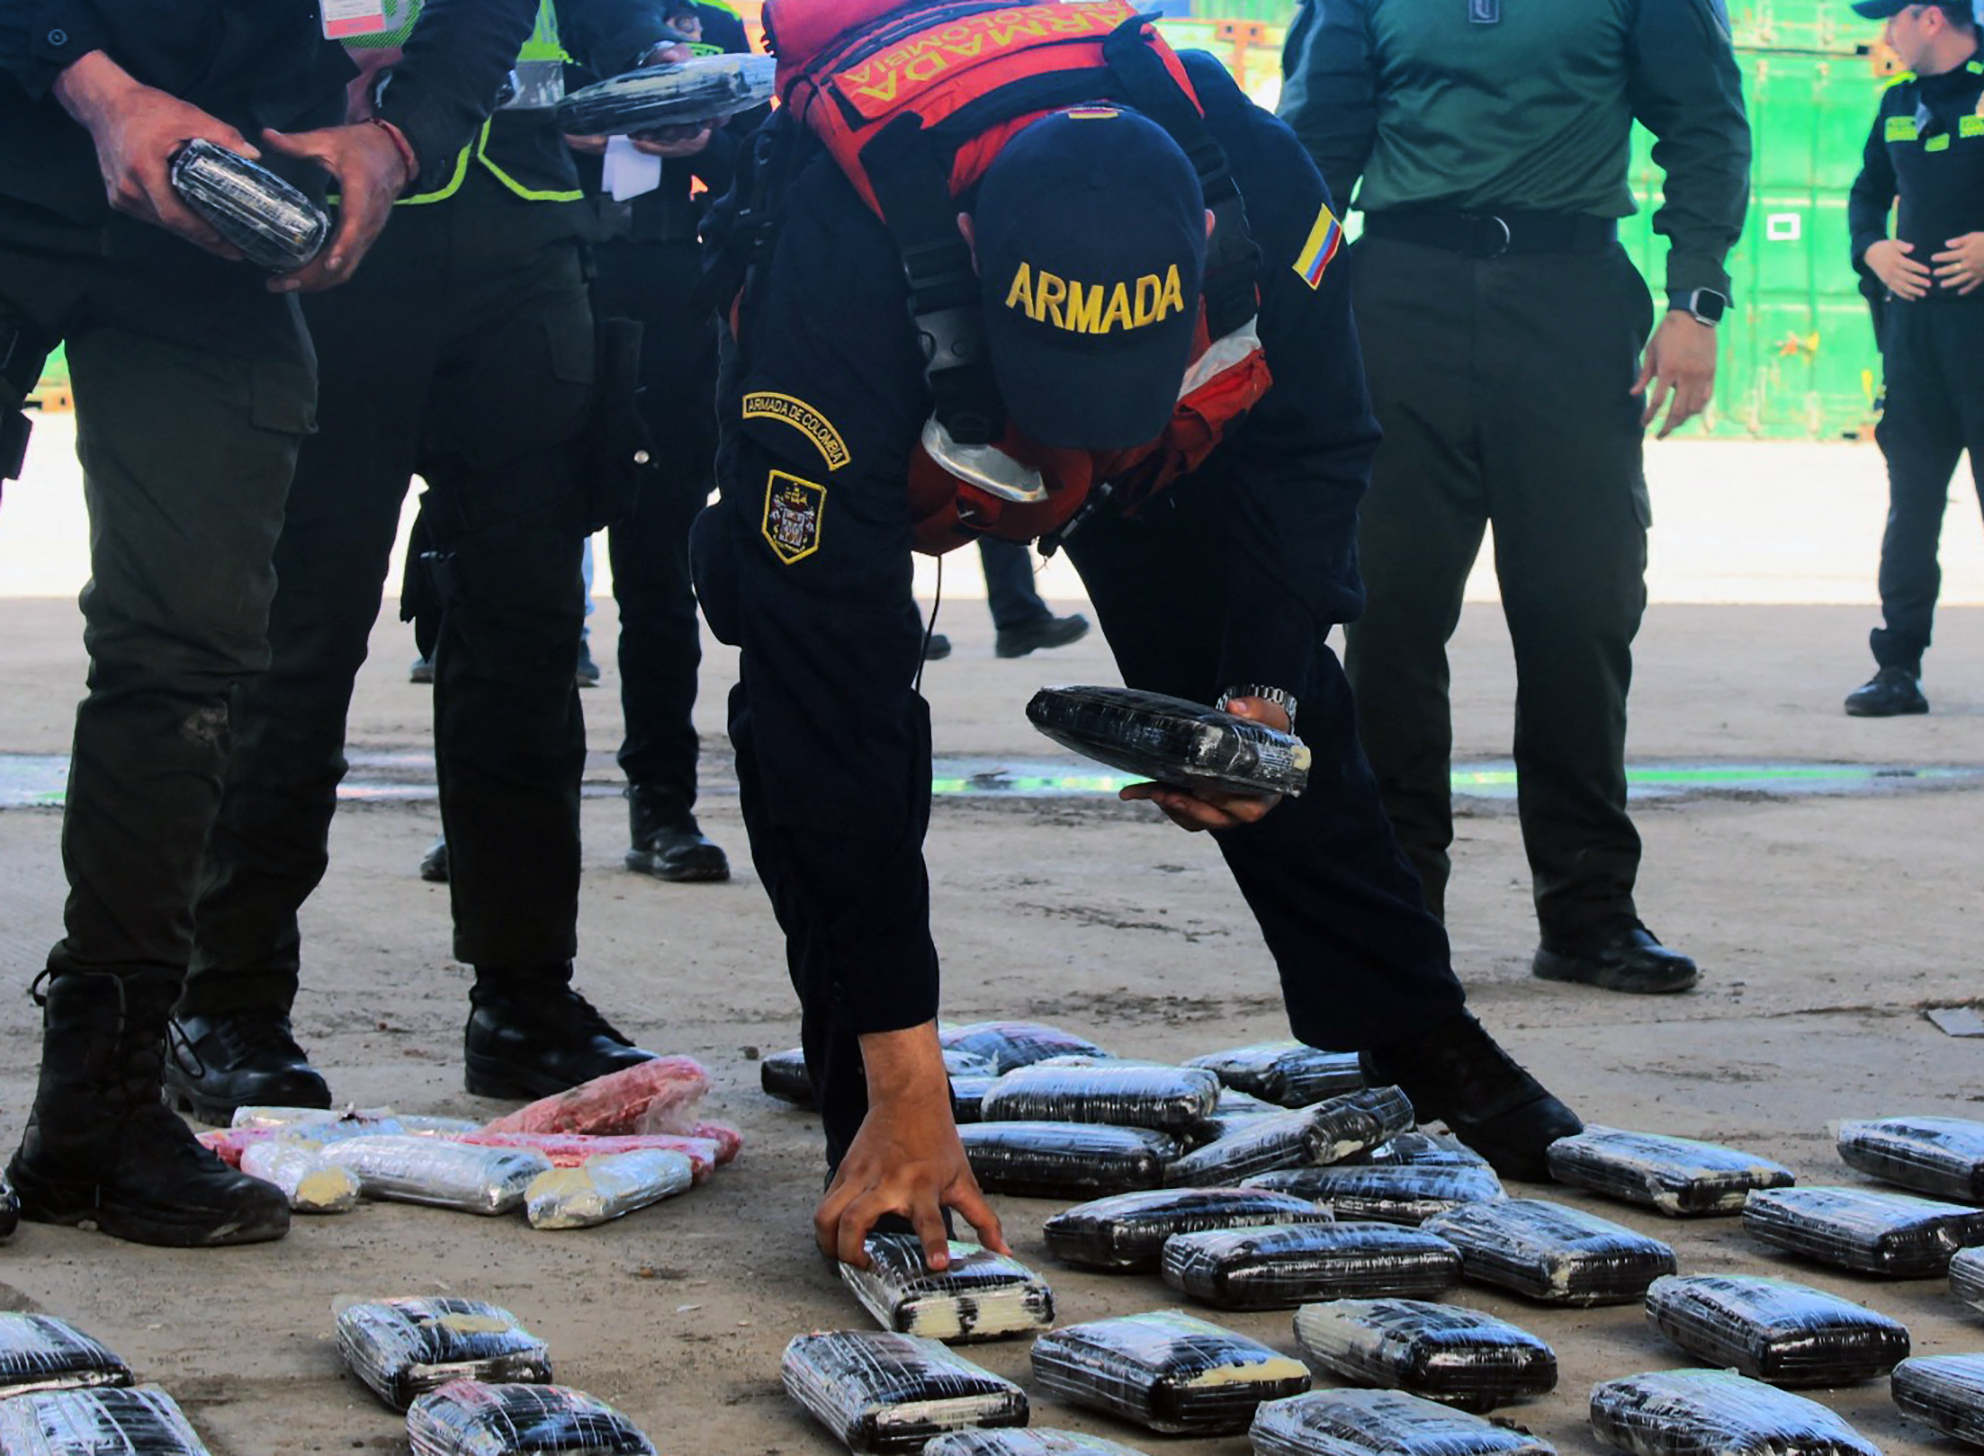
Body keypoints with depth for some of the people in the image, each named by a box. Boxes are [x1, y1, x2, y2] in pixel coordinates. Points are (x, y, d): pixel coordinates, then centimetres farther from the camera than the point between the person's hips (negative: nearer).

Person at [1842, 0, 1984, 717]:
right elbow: (1868, 194, 26)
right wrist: (1872, 248, 6)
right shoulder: (1899, 102, 15)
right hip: (1915, 319, 5)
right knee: (1911, 495, 4)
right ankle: (1898, 665, 6)